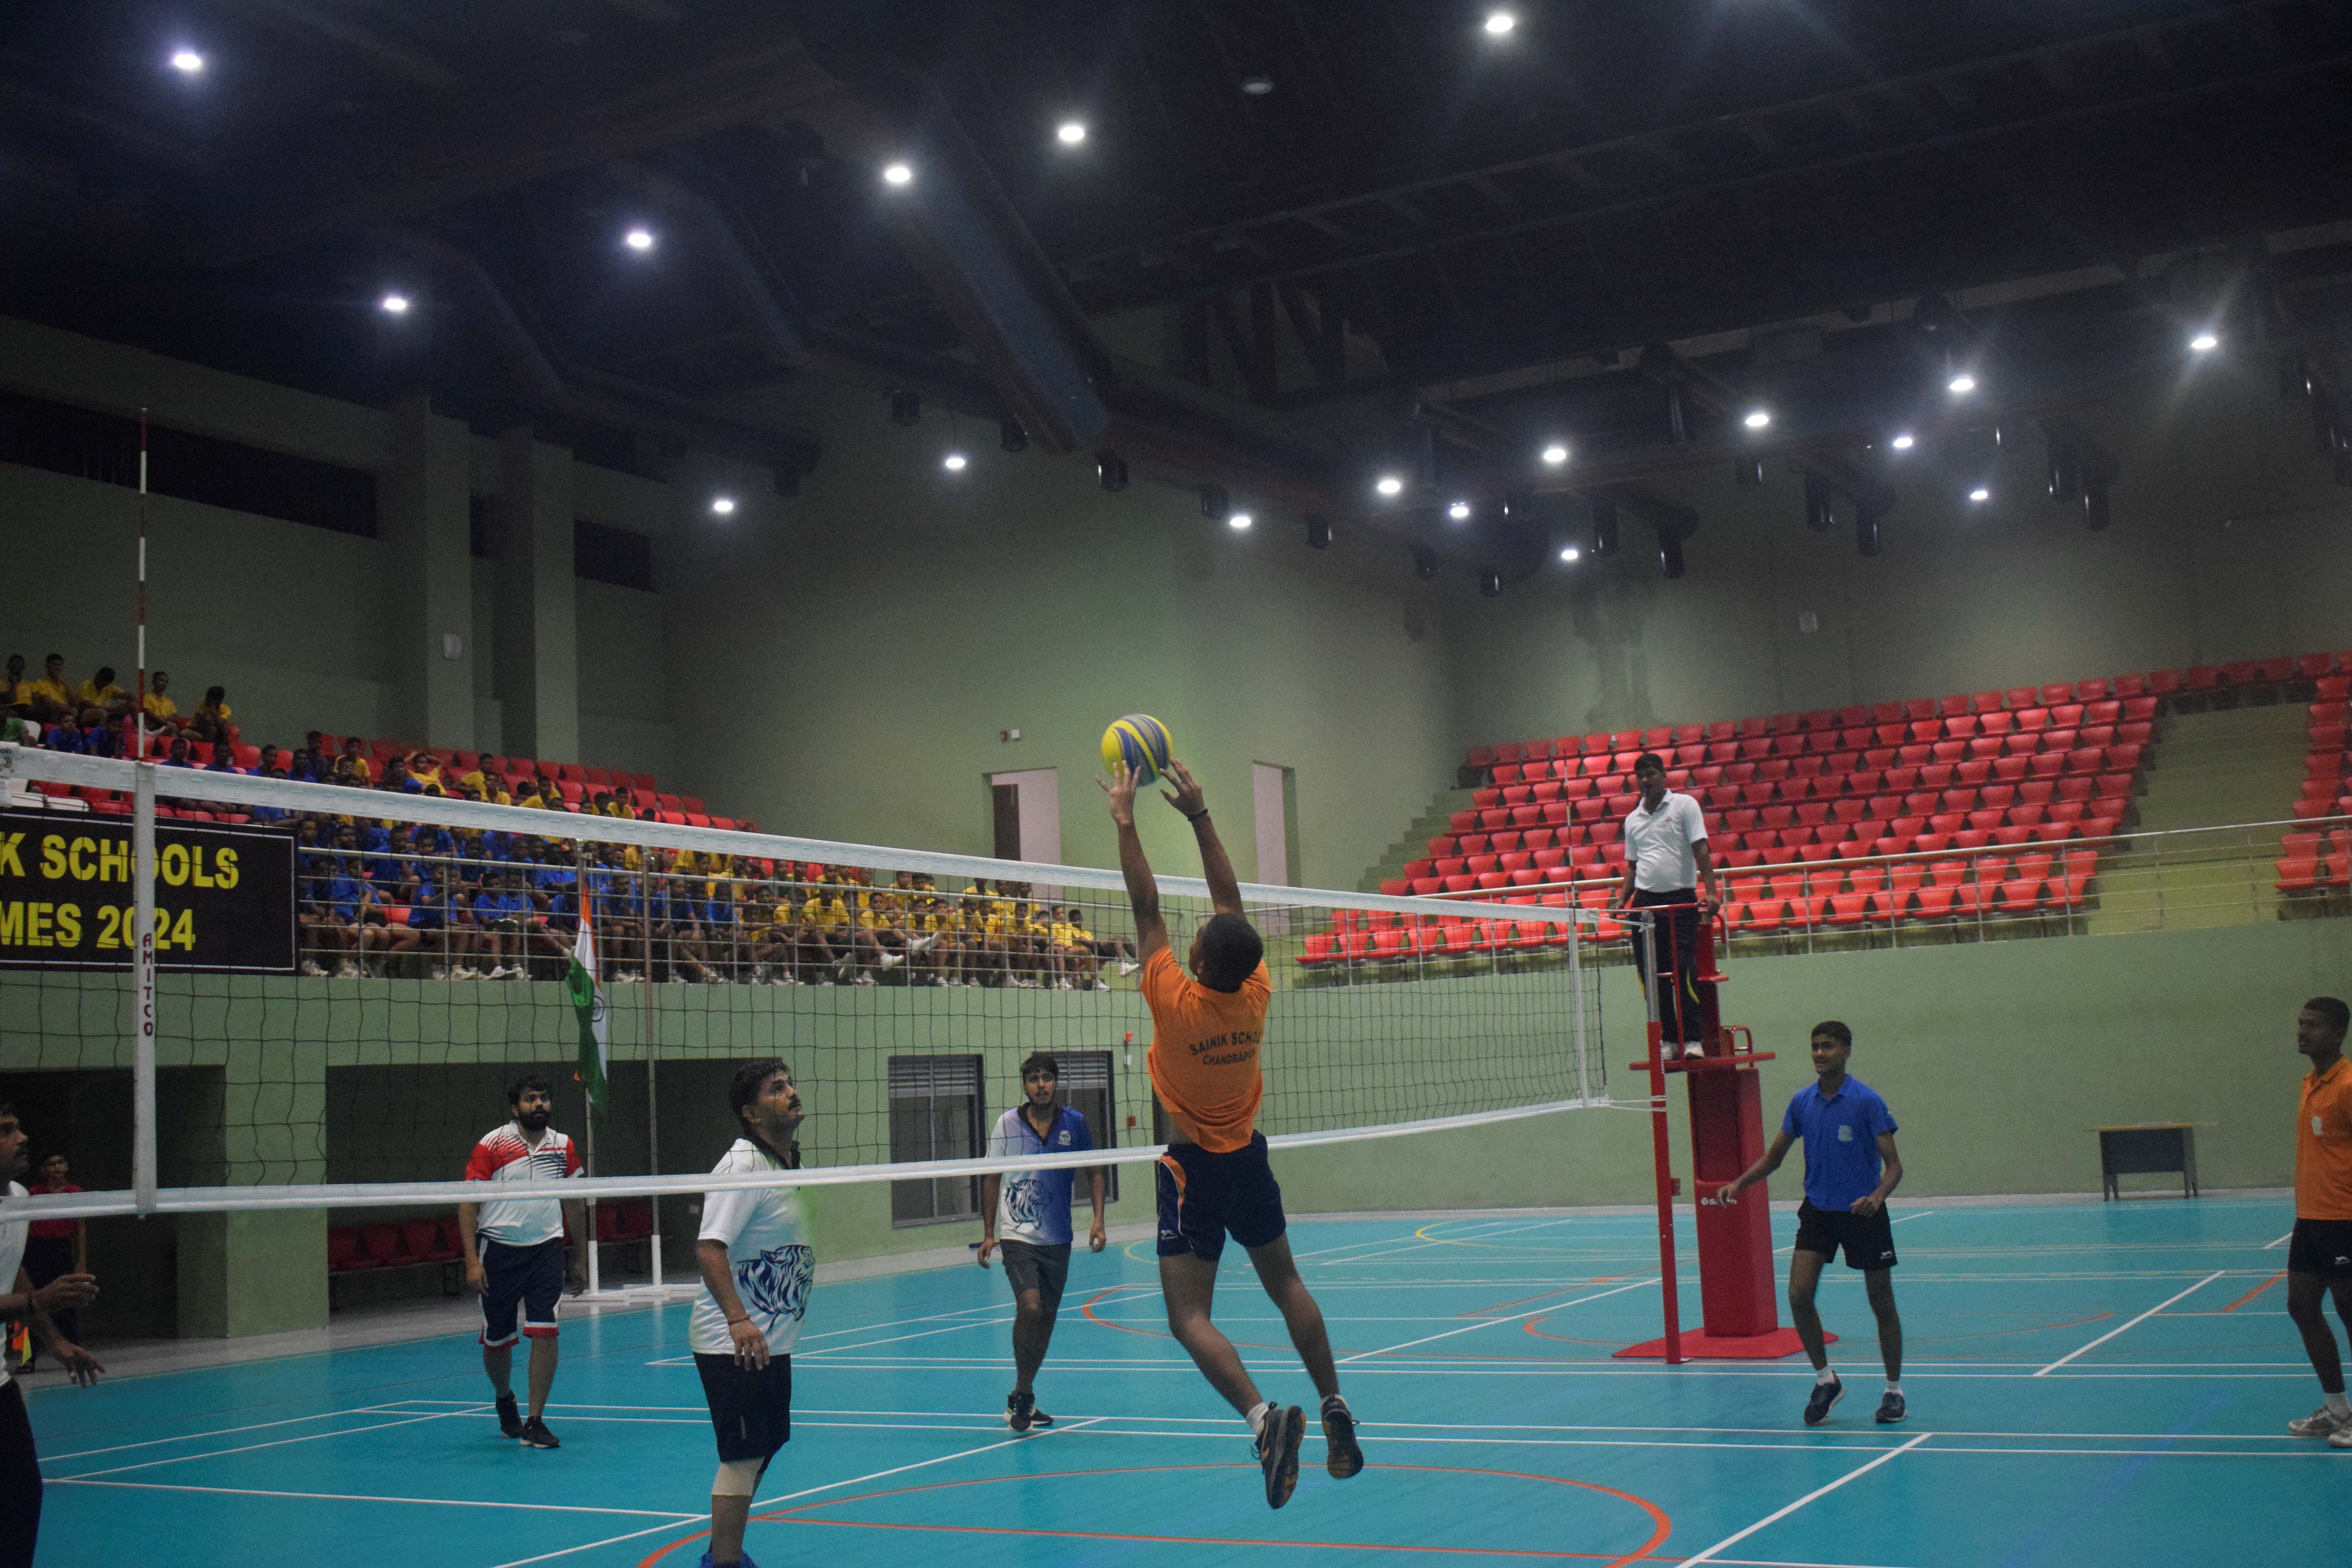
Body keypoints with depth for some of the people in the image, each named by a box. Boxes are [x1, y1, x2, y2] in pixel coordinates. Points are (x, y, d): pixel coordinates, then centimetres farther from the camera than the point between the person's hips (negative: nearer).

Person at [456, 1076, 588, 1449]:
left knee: (545, 1333, -11)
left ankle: (534, 1422, -3)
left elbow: (574, 1204, 16)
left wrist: (580, 1259, 16)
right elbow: (468, 1204, -5)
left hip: (547, 1250, 2)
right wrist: (472, 1261, -12)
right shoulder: (491, 1145, -5)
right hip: (499, 1251, -2)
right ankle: (504, 1398, 39)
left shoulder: (564, 1147, 5)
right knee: (497, 1340, 9)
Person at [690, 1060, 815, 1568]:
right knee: (744, 1456, -8)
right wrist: (738, 1320, -36)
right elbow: (708, 1249, -28)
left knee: (760, 1451, 18)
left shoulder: (785, 1162, 10)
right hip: (735, 1345, -10)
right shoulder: (743, 1165, -18)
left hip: (769, 1340, 10)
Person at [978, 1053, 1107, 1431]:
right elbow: (992, 1178, 4)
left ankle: (1021, 1399, 26)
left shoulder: (1074, 1123, 0)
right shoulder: (1007, 1124, -3)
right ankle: (1022, 1396, -3)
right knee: (1030, 1308, -19)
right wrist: (988, 1233, 0)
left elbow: (1093, 1173, 9)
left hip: (1058, 1238, 3)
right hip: (1017, 1235, -3)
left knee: (1047, 1317, 10)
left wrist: (1098, 1221, -3)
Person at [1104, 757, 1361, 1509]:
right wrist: (1198, 814, 0)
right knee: (1286, 1284, 22)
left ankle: (1262, 1415, -26)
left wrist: (1125, 820, -11)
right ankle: (1335, 1407, 23)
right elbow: (1231, 900, -2)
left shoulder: (1176, 1001, -22)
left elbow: (1146, 907, -17)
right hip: (1249, 1160, 6)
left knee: (1189, 1317, -7)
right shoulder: (1256, 995, -10)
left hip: (1193, 1167, -5)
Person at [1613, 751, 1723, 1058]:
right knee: (1652, 975, 3)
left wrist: (1711, 891, -16)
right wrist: (1622, 899, 6)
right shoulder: (1632, 819, 16)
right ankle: (1669, 1039, 11)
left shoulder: (1684, 805, 2)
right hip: (1645, 901, 5)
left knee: (1684, 971, -11)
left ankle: (1693, 1040, -7)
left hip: (1681, 899, -5)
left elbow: (1701, 850, -5)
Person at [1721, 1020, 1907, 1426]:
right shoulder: (1802, 1102, 2)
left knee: (1881, 1304, 6)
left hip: (1862, 1212, -4)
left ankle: (1894, 1392, 21)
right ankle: (1825, 1380, 9)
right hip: (1818, 1209, 4)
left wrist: (1877, 1195, -34)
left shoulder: (1867, 1101, -12)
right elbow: (1774, 1157, 11)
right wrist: (1739, 1184, -4)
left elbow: (1894, 1164, -14)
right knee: (1799, 1294, -10)